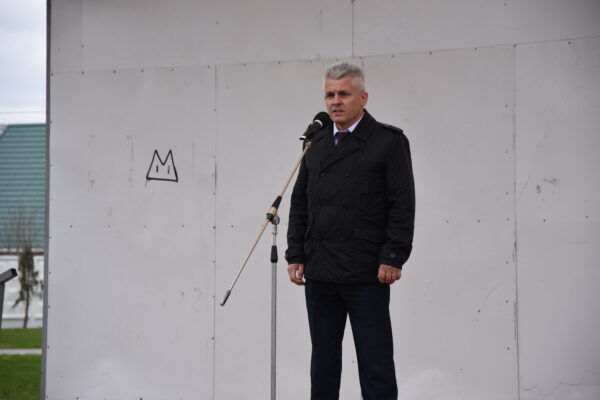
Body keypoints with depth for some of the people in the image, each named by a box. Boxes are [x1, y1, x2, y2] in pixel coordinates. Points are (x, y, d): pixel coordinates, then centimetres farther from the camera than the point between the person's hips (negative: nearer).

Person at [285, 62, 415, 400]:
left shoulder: (389, 141, -3)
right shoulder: (317, 144, 14)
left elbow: (403, 205, -8)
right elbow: (300, 204, 15)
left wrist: (393, 257, -14)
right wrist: (295, 255, 7)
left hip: (367, 273, -5)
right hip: (320, 272, 6)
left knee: (375, 360, -2)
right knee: (323, 360, 11)